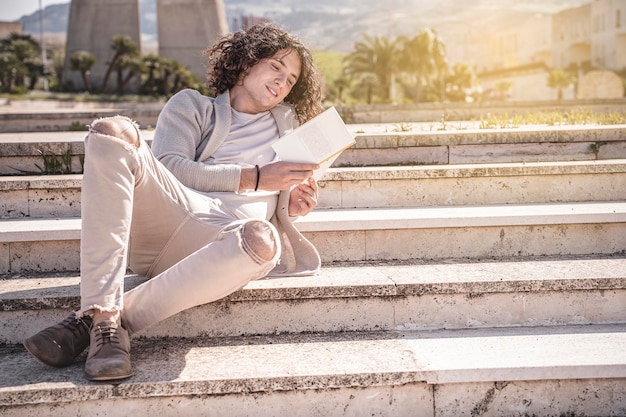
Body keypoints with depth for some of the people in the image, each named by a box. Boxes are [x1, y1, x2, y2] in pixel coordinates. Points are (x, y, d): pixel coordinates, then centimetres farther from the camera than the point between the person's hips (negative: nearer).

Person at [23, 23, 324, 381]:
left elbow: (282, 200, 33)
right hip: (171, 213, 0)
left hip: (222, 240, 0)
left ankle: (91, 320, -29)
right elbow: (168, 167, 5)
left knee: (262, 239, -38)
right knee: (113, 131, -25)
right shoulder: (191, 105, 24)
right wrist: (254, 177, -2)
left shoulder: (286, 121, 33)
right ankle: (105, 319, -34)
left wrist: (293, 204, 8)